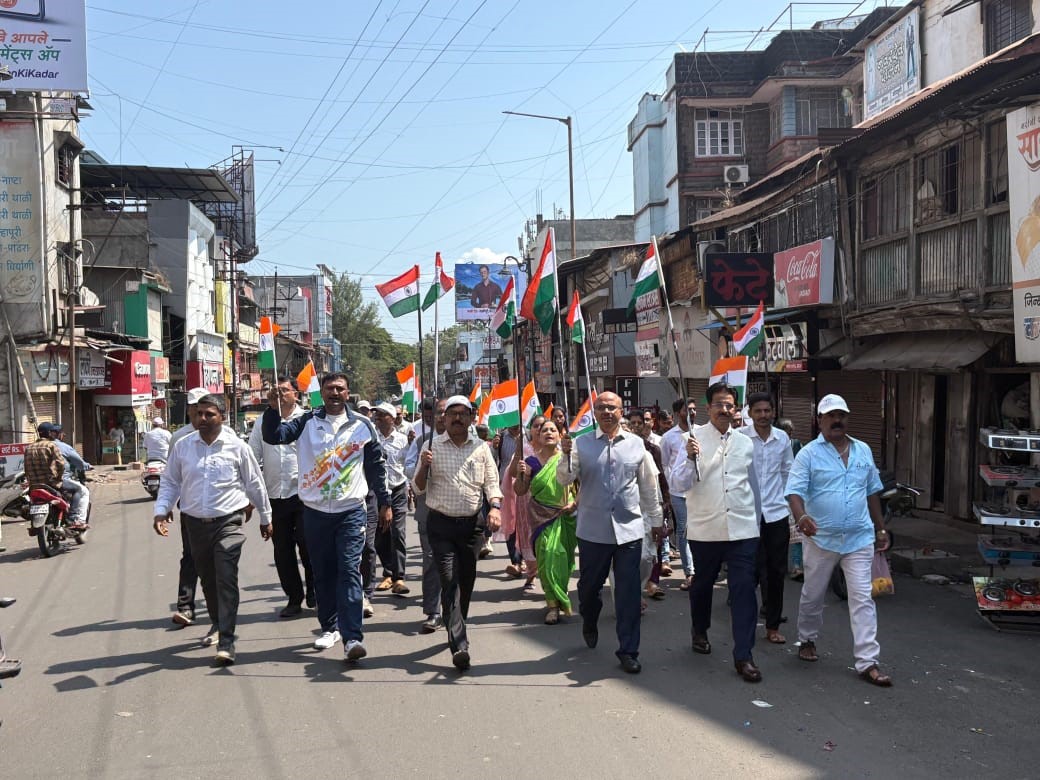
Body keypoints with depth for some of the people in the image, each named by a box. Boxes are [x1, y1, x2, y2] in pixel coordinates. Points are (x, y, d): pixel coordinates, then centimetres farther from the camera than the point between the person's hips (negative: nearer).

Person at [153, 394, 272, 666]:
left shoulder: (237, 447, -3)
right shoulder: (182, 447, 3)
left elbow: (255, 484, 6)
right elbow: (170, 482, 12)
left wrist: (265, 517, 11)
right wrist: (161, 510, -3)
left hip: (229, 523, -3)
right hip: (195, 523, 4)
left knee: (226, 580, -12)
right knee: (208, 579, 16)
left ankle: (226, 643, -10)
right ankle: (218, 623, 39)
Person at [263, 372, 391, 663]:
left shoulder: (362, 425, 3)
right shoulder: (307, 422, 4)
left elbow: (376, 465, 9)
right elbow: (273, 435, -8)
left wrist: (384, 502, 9)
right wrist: (273, 407, -22)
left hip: (351, 511, -2)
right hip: (315, 511, 2)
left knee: (349, 571, -10)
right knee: (322, 573, 10)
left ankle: (352, 638, -14)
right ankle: (329, 628, 26)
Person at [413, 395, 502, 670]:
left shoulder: (481, 447, 6)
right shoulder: (432, 446, 2)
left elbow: (491, 482, 8)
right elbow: (419, 488, 4)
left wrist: (495, 506, -11)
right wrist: (424, 466, -16)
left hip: (472, 523, 2)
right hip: (441, 524, -2)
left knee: (466, 581, 10)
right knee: (449, 581, -10)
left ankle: (456, 629, 32)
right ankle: (459, 645, -15)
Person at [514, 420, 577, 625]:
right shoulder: (532, 461, 3)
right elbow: (520, 491, 5)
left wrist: (575, 503, -9)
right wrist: (520, 475, -13)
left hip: (565, 516, 0)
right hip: (542, 516, 0)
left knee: (561, 558, 0)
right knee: (547, 558, -6)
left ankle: (556, 602, 18)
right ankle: (554, 603, 2)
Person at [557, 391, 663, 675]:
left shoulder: (636, 444, 4)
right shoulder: (581, 444, 0)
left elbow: (649, 485, 12)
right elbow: (564, 479, -8)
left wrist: (656, 519, 17)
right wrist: (566, 455, -26)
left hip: (629, 529, 0)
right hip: (593, 530, 0)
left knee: (628, 592, 1)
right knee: (589, 585, 13)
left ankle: (628, 651, 12)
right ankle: (589, 624, 44)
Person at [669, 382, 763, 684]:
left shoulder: (745, 443, 7)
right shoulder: (695, 438, -5)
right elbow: (678, 483, -13)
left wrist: (755, 521, 19)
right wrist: (690, 458, -29)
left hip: (742, 529, 2)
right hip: (705, 529, -2)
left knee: (744, 590, -4)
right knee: (702, 584, 16)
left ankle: (743, 655, 2)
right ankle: (699, 633, 41)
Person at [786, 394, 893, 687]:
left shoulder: (863, 451, 9)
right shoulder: (809, 454, -6)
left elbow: (872, 492, 18)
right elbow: (795, 492, -15)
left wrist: (880, 528, 18)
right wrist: (801, 517, -34)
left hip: (859, 539, 3)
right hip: (821, 539, -2)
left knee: (863, 599, -3)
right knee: (813, 595, 13)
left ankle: (868, 663, 0)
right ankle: (807, 640, 37)